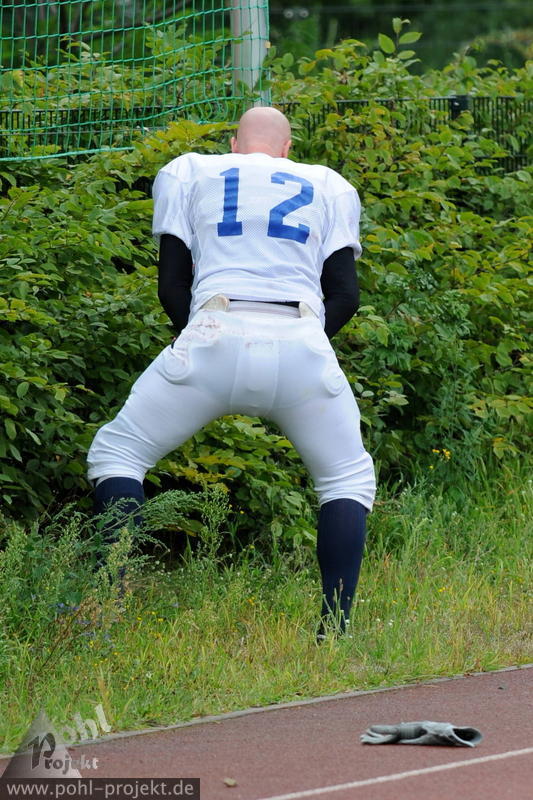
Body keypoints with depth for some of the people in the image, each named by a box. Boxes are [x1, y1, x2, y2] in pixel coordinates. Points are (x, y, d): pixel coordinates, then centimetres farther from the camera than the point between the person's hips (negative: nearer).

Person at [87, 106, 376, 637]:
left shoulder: (186, 173, 22)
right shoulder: (329, 187, 24)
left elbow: (172, 285, 14)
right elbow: (345, 295, 14)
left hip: (215, 338, -1)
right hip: (303, 348, 1)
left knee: (116, 455, 14)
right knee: (348, 479, 20)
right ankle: (333, 632, 4)